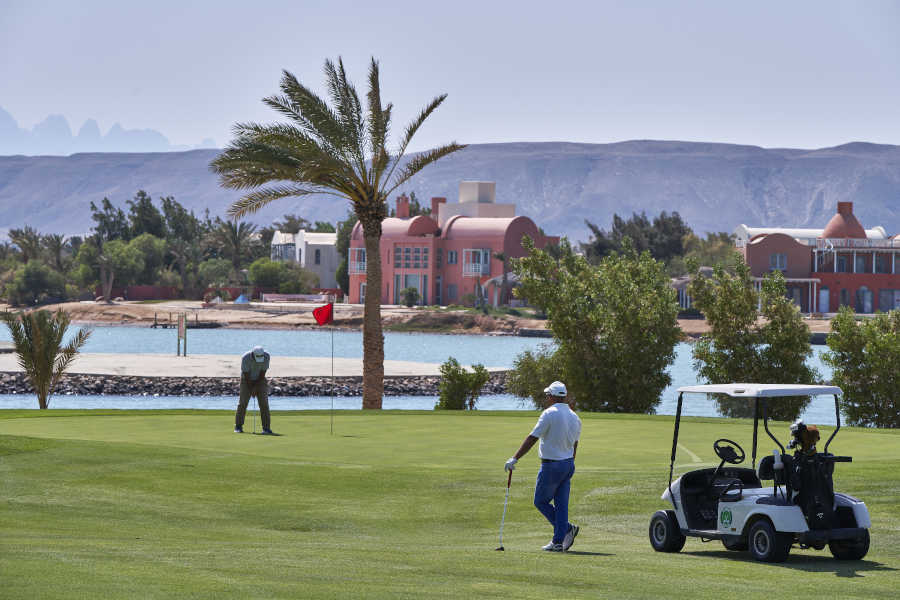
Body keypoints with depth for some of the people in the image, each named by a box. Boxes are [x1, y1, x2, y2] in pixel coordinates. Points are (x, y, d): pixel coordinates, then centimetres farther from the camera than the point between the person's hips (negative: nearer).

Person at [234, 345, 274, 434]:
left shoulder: (266, 356, -20)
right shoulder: (245, 358, -26)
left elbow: (263, 373, -15)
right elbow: (246, 374, -21)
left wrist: (256, 388, -15)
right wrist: (251, 389, -19)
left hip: (260, 380, 1)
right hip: (247, 380, -1)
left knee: (264, 403, -10)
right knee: (243, 403, -7)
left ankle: (266, 428, -9)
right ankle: (238, 426, 5)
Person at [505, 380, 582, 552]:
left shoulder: (549, 414, -15)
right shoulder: (574, 417, 7)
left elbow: (531, 439, -17)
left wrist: (514, 459, -13)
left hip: (551, 465, -7)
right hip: (568, 464, 7)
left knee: (541, 501, 7)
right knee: (561, 504, 8)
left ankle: (567, 528, -7)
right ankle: (558, 542, 4)